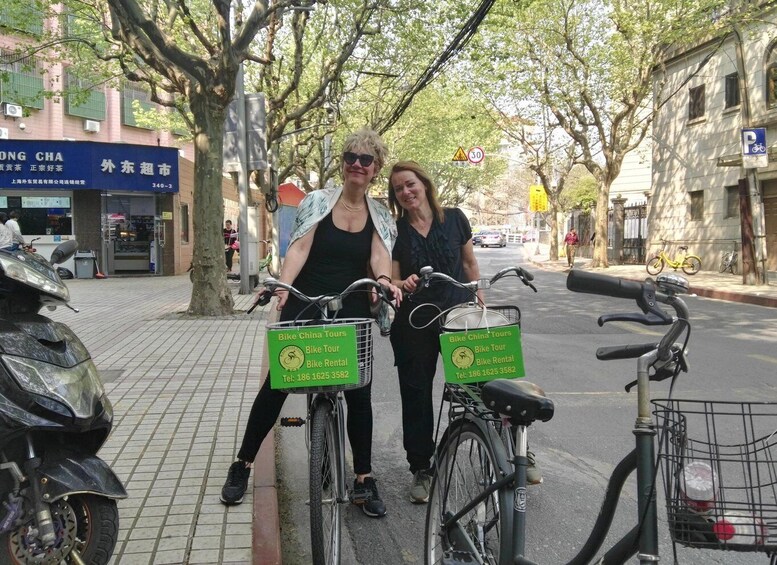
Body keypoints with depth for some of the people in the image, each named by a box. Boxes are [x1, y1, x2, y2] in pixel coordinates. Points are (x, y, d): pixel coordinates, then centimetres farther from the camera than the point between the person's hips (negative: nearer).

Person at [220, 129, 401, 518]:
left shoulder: (381, 217, 8)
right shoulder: (317, 201, 1)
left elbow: (379, 256, -8)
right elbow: (300, 246, -10)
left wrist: (384, 280, -31)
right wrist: (283, 284, -27)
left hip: (351, 315, 2)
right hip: (304, 309, -2)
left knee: (359, 394, 1)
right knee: (276, 385, 1)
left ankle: (364, 479, 14)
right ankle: (243, 465, 16)